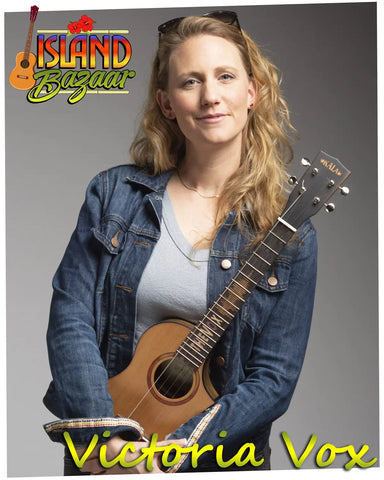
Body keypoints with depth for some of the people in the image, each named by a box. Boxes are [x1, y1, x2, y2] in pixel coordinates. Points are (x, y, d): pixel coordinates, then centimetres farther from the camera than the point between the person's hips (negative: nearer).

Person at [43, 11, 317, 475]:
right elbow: (70, 318, -9)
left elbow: (274, 379, -10)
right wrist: (110, 437, -21)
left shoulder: (287, 231, -7)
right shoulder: (114, 193, -3)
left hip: (221, 459, -1)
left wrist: (170, 455, -20)